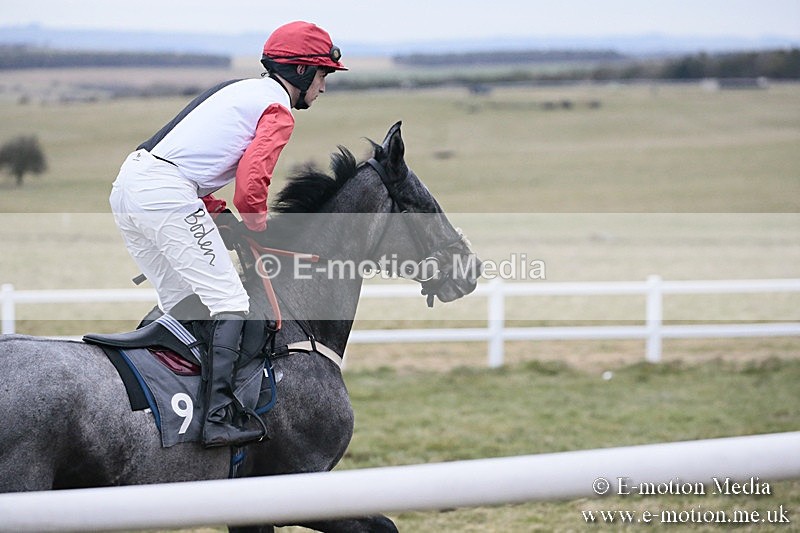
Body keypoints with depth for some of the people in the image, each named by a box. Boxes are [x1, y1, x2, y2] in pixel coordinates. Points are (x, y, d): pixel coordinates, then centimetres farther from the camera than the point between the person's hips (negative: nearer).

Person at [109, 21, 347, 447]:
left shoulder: (240, 90, 27)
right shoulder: (278, 108, -1)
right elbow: (252, 175, -15)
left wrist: (215, 211, 17)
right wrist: (256, 222, 2)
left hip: (127, 183, 9)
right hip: (166, 193, -9)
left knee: (179, 302, 20)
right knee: (229, 302, -8)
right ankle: (218, 419, -16)